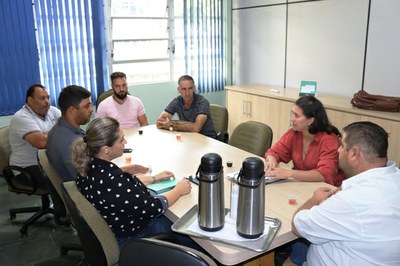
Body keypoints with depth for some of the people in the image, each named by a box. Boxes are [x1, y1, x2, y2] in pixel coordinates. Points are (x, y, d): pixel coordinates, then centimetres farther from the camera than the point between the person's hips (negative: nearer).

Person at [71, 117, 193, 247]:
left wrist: (154, 178, 10)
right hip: (127, 237, -7)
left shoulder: (90, 165, -12)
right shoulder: (112, 182, -38)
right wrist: (179, 190, -10)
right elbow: (154, 208, -25)